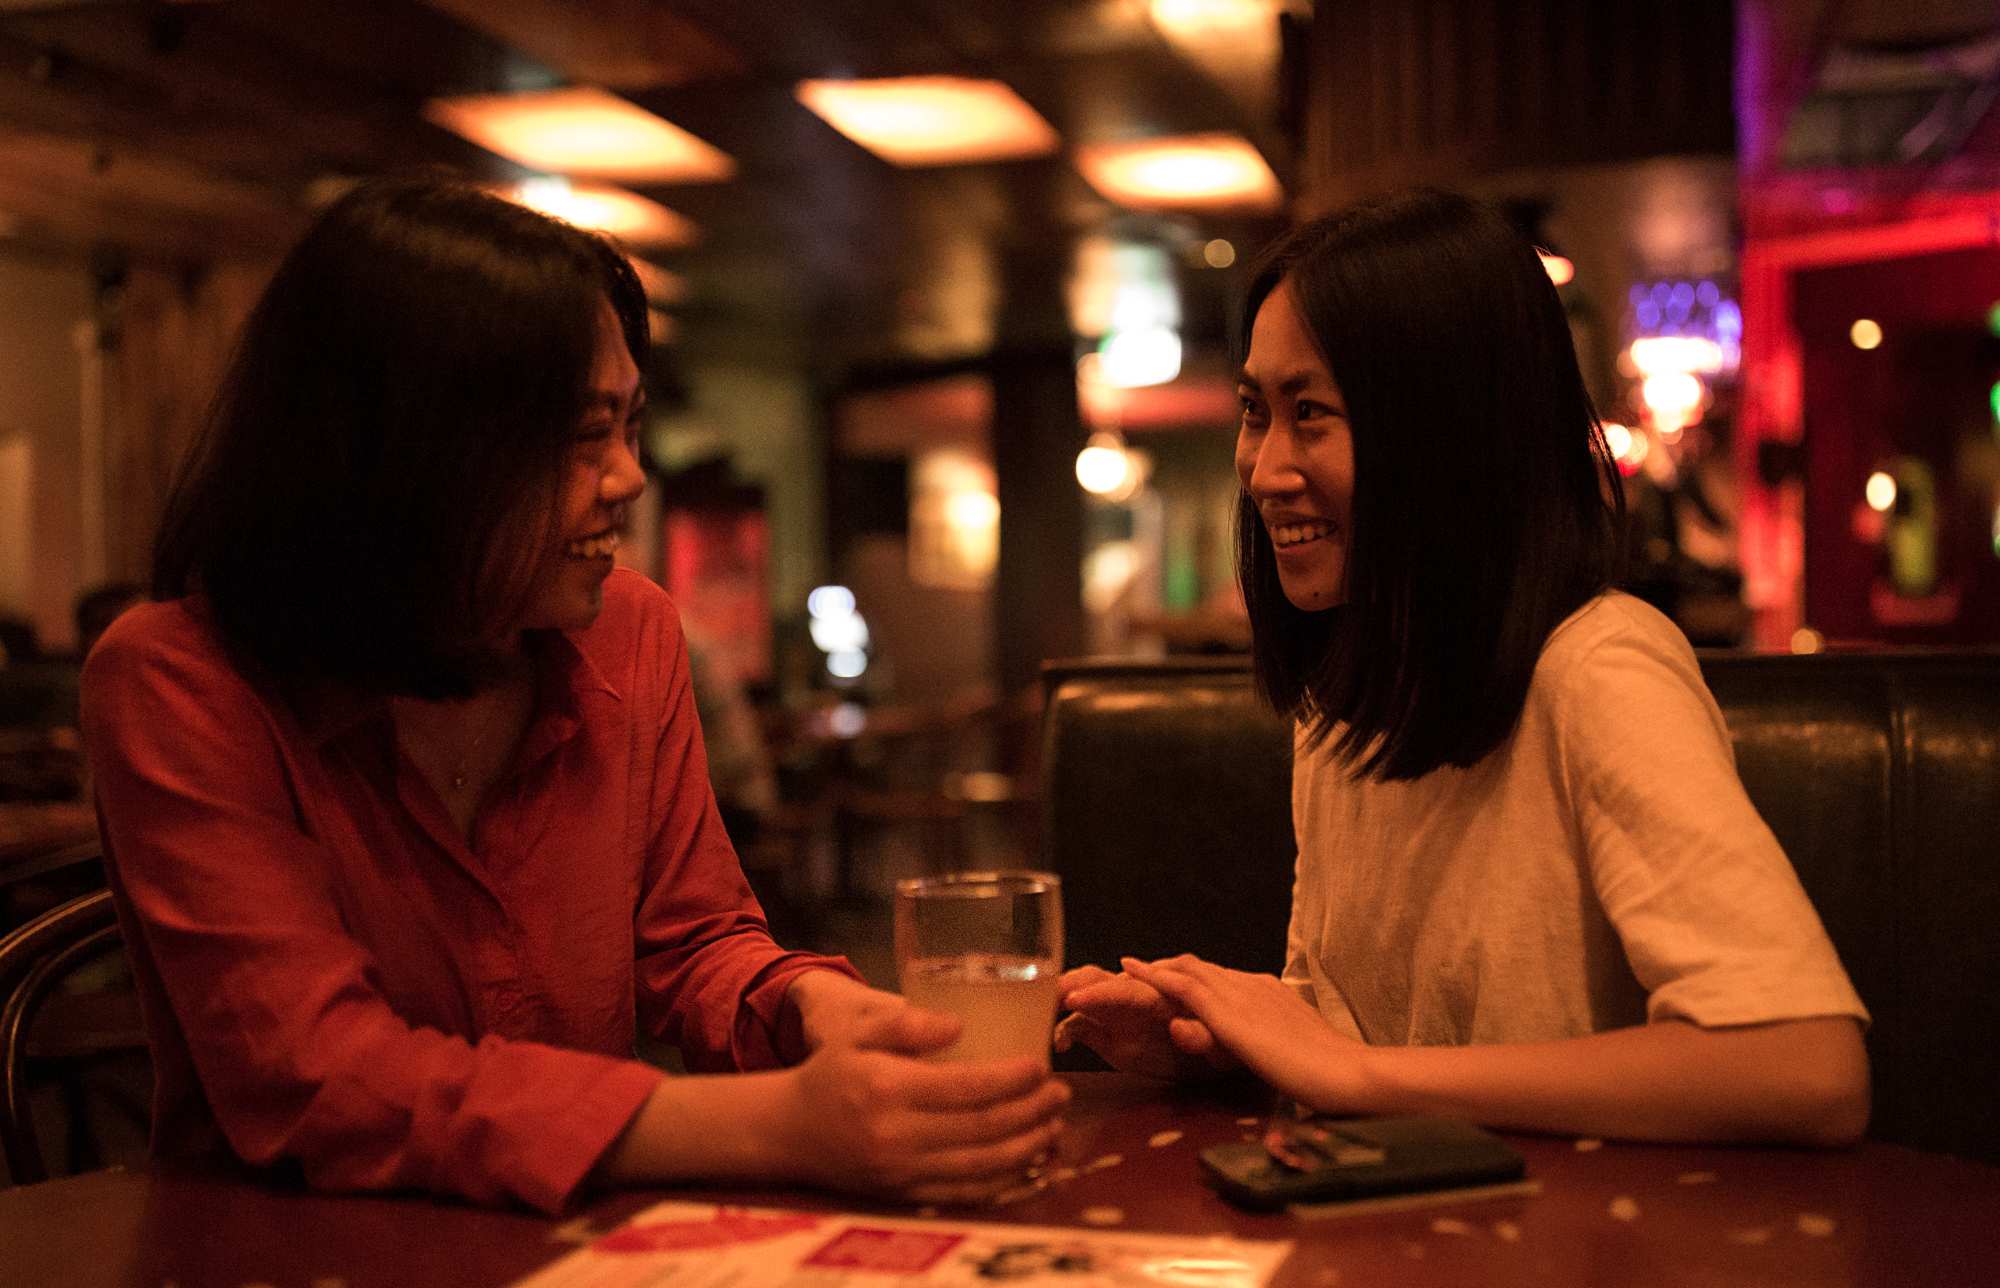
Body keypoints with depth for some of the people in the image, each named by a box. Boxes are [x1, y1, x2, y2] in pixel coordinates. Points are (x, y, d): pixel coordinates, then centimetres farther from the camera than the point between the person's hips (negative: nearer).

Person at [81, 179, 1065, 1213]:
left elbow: (691, 942, 6)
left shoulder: (634, 635, -1)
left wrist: (810, 1004, -19)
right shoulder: (173, 684, -17)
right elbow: (317, 1080, -26)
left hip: (575, 1234, 4)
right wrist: (778, 1128, -35)